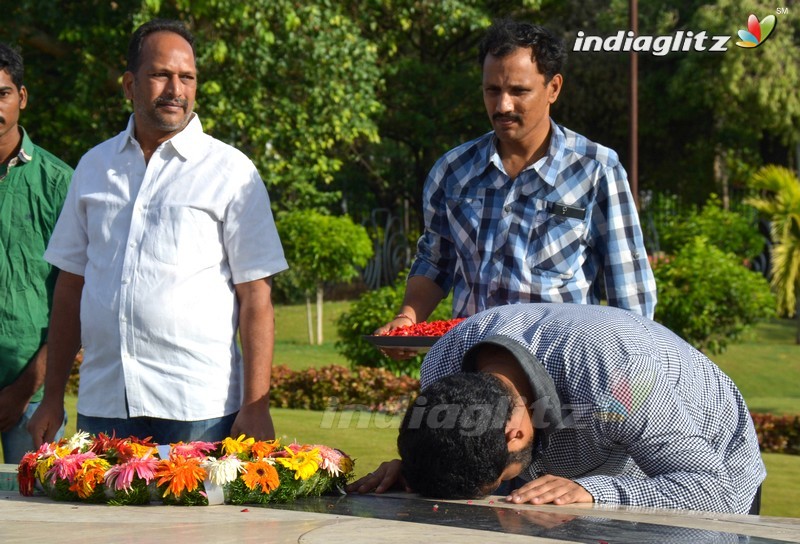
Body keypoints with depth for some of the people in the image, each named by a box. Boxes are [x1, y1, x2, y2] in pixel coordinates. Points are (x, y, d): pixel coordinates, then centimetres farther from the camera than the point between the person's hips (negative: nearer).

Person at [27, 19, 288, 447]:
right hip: (101, 407, 3)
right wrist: (52, 398, 10)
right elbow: (71, 284, 15)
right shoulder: (94, 167, 12)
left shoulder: (231, 172, 1)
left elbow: (255, 296, -3)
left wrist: (255, 407, -10)